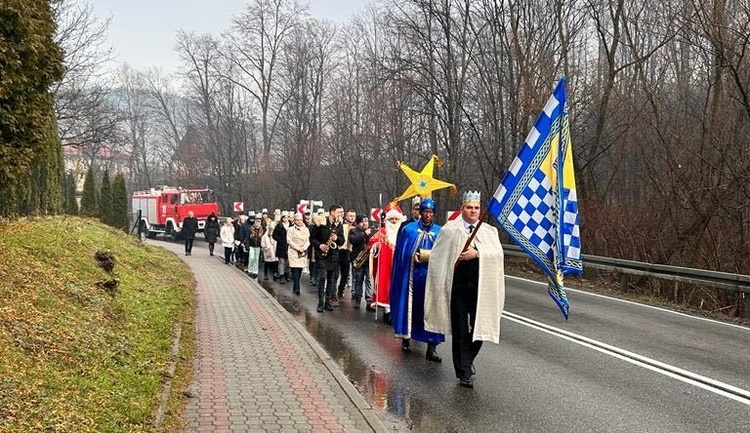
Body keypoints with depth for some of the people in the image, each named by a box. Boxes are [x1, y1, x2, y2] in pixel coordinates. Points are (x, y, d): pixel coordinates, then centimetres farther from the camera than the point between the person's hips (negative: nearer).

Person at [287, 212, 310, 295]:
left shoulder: (306, 229, 10)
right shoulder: (291, 229, 0)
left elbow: (308, 241, 6)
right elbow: (289, 241, -7)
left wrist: (304, 248, -11)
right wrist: (298, 248, -13)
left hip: (303, 252, 4)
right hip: (293, 252, -4)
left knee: (300, 270, 4)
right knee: (295, 270, -13)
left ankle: (295, 287, 14)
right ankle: (297, 288, -16)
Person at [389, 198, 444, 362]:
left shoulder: (439, 232, 6)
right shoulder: (409, 229, 3)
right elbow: (401, 253, 2)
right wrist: (413, 256, -12)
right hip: (411, 275, 0)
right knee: (410, 307, 8)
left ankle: (432, 347, -2)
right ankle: (405, 338, 26)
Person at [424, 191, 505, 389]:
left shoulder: (489, 231, 9)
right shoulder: (450, 230, 3)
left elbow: (497, 253, -6)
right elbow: (438, 255, 7)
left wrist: (477, 253, -19)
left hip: (481, 287, 2)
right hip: (458, 286, -2)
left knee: (479, 328, 6)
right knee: (460, 331, 0)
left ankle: (467, 361, 33)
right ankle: (464, 373, 7)